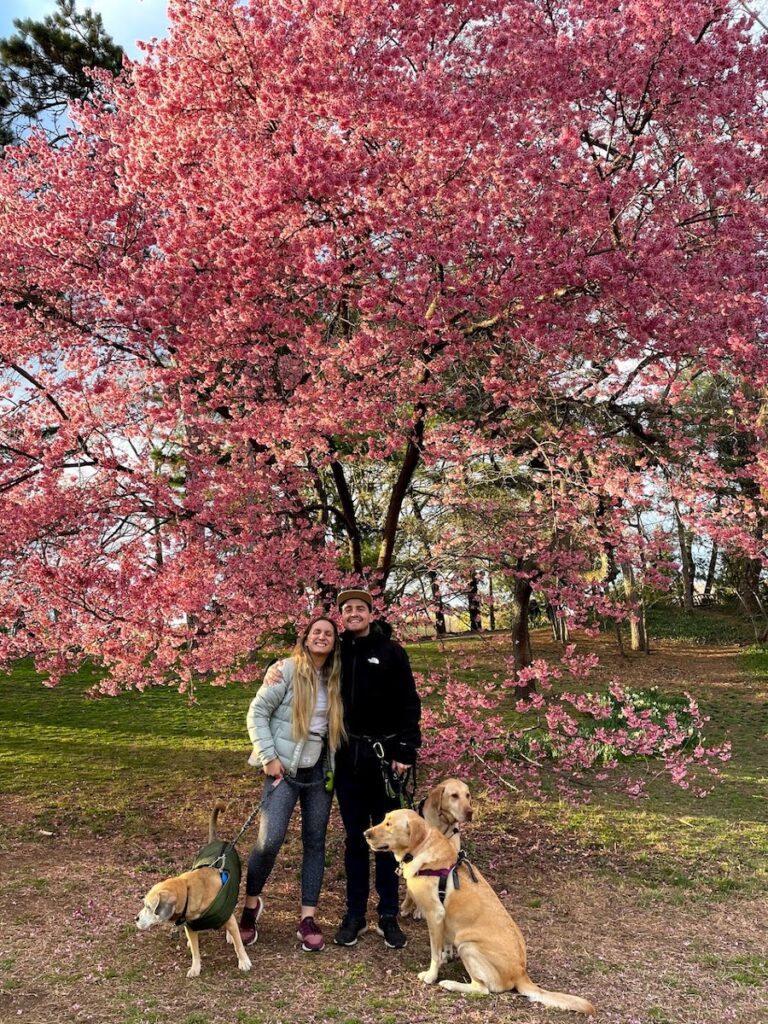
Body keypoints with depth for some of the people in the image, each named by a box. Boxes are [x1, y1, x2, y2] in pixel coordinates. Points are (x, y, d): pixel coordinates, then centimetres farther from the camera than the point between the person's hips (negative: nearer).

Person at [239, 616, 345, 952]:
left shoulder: (335, 678, 6)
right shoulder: (287, 670, -9)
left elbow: (337, 724, 12)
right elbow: (257, 713, -9)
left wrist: (334, 765, 0)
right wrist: (269, 757, -13)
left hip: (320, 771, 5)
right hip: (285, 768, -5)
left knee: (315, 842, 7)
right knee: (269, 840, -10)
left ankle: (308, 918, 17)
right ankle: (251, 904, 15)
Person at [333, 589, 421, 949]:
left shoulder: (391, 652, -3)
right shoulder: (336, 653, 5)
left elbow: (409, 704, -5)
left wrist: (405, 751, -11)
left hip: (384, 757, -2)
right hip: (348, 758, 2)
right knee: (354, 838, 11)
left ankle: (389, 916, 17)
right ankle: (355, 914, 21)